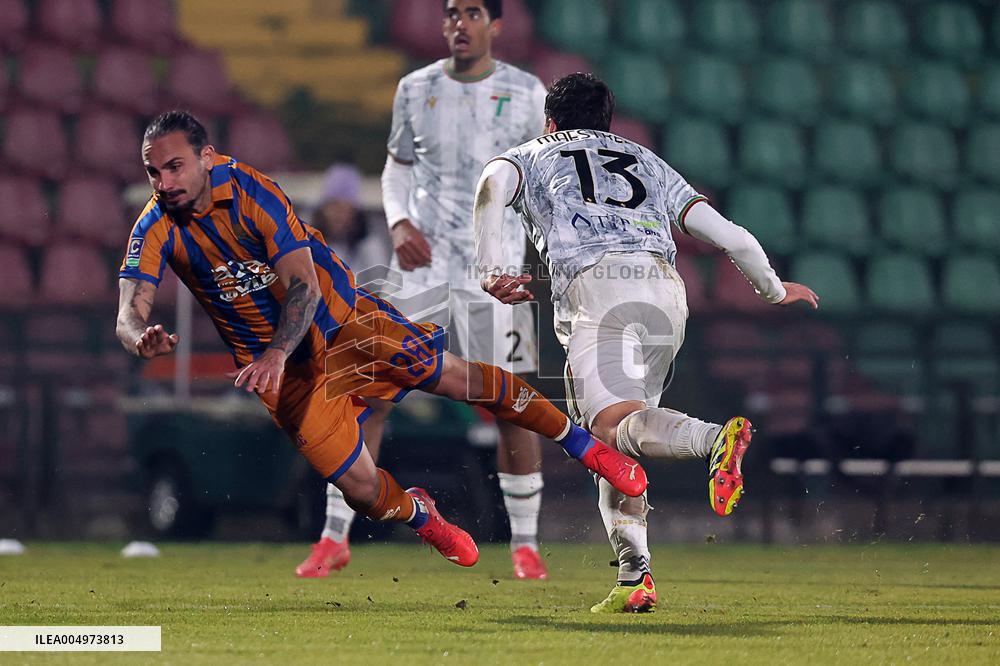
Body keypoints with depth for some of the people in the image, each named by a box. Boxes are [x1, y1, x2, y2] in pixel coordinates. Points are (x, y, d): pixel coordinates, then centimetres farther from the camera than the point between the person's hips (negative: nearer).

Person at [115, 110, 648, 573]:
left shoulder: (250, 190, -21)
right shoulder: (156, 230, -16)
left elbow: (303, 285, -26)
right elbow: (129, 316, -26)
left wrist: (276, 353, -44)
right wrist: (143, 339, -52)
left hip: (339, 316, -1)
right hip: (274, 364, 1)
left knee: (451, 375, -10)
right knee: (360, 489, -9)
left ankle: (583, 445, 9)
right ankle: (419, 516, 27)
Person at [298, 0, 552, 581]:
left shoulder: (526, 92, 1)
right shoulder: (416, 89, 7)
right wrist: (399, 224, -1)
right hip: (422, 263, 2)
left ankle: (525, 544, 12)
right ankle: (335, 538, 3)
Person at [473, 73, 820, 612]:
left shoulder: (531, 157, 27)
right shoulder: (647, 163, 35)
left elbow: (493, 183, 1)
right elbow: (732, 238, 30)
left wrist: (491, 270, -9)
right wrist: (775, 290, 47)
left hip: (596, 286, -4)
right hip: (667, 292, 4)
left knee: (615, 425, -21)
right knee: (615, 432, 14)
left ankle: (716, 438, -51)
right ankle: (634, 578, -1)